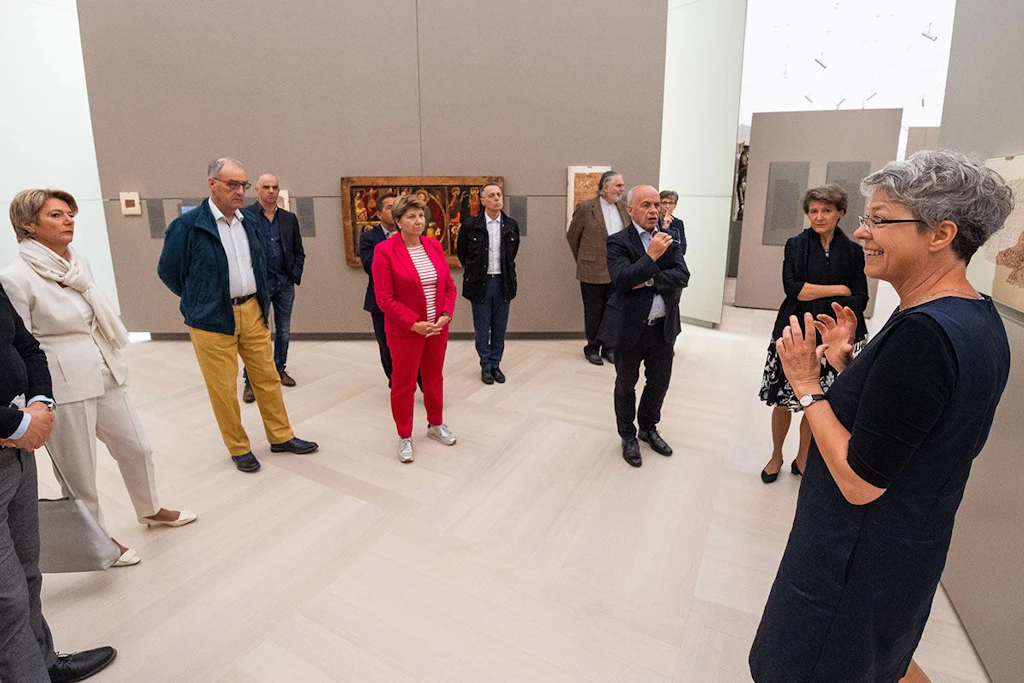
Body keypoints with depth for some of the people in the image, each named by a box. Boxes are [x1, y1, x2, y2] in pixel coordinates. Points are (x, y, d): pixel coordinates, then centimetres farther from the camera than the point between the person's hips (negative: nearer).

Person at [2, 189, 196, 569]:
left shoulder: (79, 262, 5)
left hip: (105, 376, 7)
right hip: (63, 387, -7)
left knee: (136, 447, 18)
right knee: (79, 471, 10)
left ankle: (149, 510, 42)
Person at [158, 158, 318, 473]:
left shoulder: (249, 222, 7)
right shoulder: (188, 225, -10)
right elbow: (168, 271, -1)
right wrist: (199, 300, 9)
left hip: (253, 312, 5)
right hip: (212, 319, -5)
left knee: (268, 376, 11)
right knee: (224, 388, 5)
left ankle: (281, 436, 25)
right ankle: (238, 447, 22)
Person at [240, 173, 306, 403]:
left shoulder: (289, 218, 7)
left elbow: (299, 252, 11)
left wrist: (295, 275, 1)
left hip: (285, 283, 4)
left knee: (283, 331, 13)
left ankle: (280, 369, 29)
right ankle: (250, 380, 9)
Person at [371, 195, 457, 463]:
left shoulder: (434, 246, 3)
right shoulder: (384, 250, -12)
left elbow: (449, 286, 6)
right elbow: (384, 298, -15)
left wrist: (446, 315, -9)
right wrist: (414, 324, -18)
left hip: (438, 327, 5)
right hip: (405, 330, -4)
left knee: (434, 378, 18)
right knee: (403, 383, 8)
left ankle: (435, 425, 37)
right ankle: (404, 437, 25)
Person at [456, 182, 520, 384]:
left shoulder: (512, 225, 2)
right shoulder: (471, 226, -6)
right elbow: (462, 253, 8)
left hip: (503, 282, 2)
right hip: (480, 283, -2)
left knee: (499, 328, 9)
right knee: (482, 329, 6)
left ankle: (495, 364, 23)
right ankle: (486, 366, 20)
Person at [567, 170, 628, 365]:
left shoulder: (624, 209, 6)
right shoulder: (585, 208, -7)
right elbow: (572, 235, 1)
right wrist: (583, 260, 8)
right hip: (593, 270, -4)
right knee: (593, 312, 7)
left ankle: (609, 347, 24)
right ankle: (592, 348, 21)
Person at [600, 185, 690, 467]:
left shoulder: (670, 239, 4)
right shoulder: (618, 242, -10)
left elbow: (682, 276, -7)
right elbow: (622, 280, -23)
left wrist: (649, 280, -19)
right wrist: (652, 256, -27)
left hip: (664, 326, 5)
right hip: (630, 327, -4)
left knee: (660, 381, 17)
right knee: (626, 384, 12)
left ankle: (648, 428, 41)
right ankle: (628, 436, 33)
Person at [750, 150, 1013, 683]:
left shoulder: (923, 332, -30)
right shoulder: (979, 318, 1)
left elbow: (860, 482, -27)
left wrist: (806, 384, -20)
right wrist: (848, 364, -1)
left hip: (856, 562, -9)